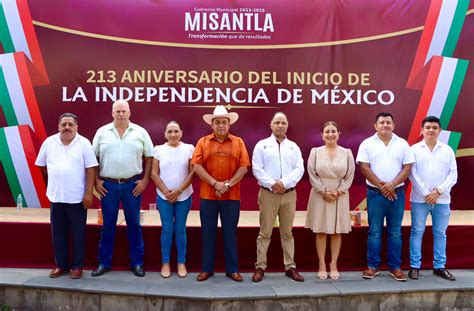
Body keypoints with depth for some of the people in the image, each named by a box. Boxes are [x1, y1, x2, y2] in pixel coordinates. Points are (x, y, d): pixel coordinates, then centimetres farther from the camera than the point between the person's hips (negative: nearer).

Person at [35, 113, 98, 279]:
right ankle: (61, 265, 25)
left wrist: (88, 192, -11)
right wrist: (56, 177, 11)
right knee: (58, 233, 11)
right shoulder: (49, 142, 3)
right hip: (56, 196, 3)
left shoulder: (84, 143, -6)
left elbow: (90, 169, -7)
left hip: (77, 197, -3)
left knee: (78, 233, 6)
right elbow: (42, 164, 15)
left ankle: (77, 266, 17)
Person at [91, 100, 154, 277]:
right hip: (108, 185, 1)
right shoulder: (102, 132, 4)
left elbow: (149, 157, 4)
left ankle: (137, 263, 16)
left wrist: (145, 180, -2)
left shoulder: (140, 132, 2)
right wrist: (96, 180, 1)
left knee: (134, 224, 6)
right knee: (108, 225, 7)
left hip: (133, 185, 0)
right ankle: (104, 262, 19)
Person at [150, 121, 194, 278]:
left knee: (180, 230, 5)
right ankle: (165, 262, 14)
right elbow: (154, 173, 0)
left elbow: (192, 172, -4)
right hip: (164, 197, 0)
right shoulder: (159, 149, 2)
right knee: (167, 229, 3)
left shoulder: (189, 149, 0)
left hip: (184, 196, 0)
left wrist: (179, 191, -11)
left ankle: (181, 262, 16)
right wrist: (166, 191, -8)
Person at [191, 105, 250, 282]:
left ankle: (232, 269, 17)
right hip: (208, 195, 1)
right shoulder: (203, 142, 4)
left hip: (232, 196, 0)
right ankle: (207, 269, 19)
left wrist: (228, 184, -13)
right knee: (208, 232, 7)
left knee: (230, 233, 7)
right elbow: (197, 166, -5)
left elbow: (244, 167, -3)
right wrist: (215, 183, -14)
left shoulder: (238, 142, 4)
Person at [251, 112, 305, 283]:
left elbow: (299, 169, 1)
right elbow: (257, 169, -5)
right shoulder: (262, 145, 4)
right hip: (268, 193, -2)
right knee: (265, 232, 1)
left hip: (289, 194, 3)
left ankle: (290, 267, 15)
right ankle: (260, 267, 9)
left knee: (287, 233, 9)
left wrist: (284, 183, -14)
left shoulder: (293, 146, 11)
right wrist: (272, 184, -16)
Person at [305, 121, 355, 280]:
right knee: (321, 231, 3)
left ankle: (334, 265, 15)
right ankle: (322, 265, 11)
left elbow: (350, 176, 1)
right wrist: (323, 192, -10)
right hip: (320, 195, -1)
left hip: (340, 196, 1)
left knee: (337, 231, 5)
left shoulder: (347, 153, 3)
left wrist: (339, 192, -9)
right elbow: (312, 174, -3)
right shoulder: (315, 152, 0)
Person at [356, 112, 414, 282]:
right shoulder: (367, 144, 0)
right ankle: (372, 266, 13)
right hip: (375, 193, -1)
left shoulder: (402, 144, 5)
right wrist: (381, 186, -11)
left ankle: (395, 267, 17)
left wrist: (392, 185, -13)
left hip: (397, 193, 2)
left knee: (395, 232, 7)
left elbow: (407, 168, 0)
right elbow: (364, 168, -6)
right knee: (374, 232, 4)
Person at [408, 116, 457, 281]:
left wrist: (439, 191, -11)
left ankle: (439, 266, 19)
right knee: (417, 232, 2)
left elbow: (453, 174, 2)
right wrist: (426, 194, -11)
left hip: (442, 199, 2)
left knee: (440, 233, 9)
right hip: (419, 199, -2)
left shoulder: (447, 150, 6)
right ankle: (414, 266, 10)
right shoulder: (414, 149, 1)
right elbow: (412, 174, -5)